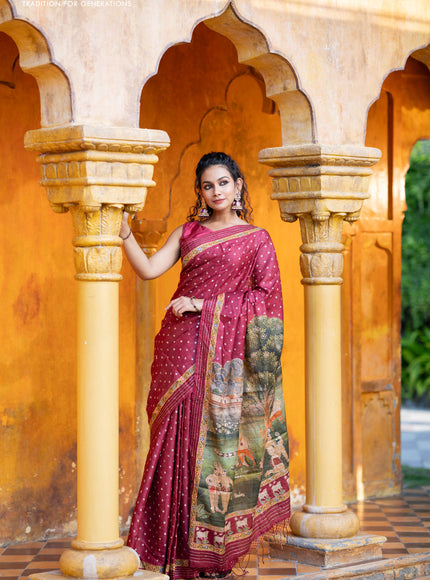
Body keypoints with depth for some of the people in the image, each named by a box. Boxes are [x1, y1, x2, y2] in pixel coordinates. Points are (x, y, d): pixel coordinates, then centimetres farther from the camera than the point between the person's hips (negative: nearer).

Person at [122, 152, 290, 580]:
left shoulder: (256, 239, 7)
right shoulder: (187, 233, 15)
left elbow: (267, 295, -3)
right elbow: (148, 270, 4)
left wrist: (205, 303, -9)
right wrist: (123, 232, -10)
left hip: (226, 350, -2)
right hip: (183, 346, 3)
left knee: (218, 437, -5)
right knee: (179, 437, -2)